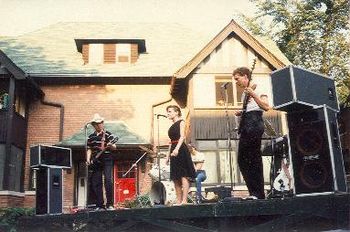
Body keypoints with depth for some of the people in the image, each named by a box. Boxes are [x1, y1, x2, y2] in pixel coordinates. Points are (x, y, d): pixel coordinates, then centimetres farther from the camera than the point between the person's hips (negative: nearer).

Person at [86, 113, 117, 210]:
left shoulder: (108, 134, 1)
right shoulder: (91, 137, 14)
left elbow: (114, 147, -4)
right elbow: (89, 149, 17)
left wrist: (111, 146, -27)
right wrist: (88, 159, 3)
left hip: (107, 161, -4)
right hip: (95, 162, 4)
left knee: (108, 181, -14)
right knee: (96, 184, 4)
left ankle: (109, 204, -5)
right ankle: (99, 205, 12)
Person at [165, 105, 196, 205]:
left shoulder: (181, 122, 0)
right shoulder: (172, 126, 21)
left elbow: (182, 137, -13)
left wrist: (177, 148, -27)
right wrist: (168, 155, 17)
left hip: (180, 150, -8)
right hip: (173, 151, 9)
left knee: (183, 175, -11)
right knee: (175, 178, 6)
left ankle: (184, 200, -13)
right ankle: (178, 201, 10)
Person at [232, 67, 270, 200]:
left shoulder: (257, 89, -1)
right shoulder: (245, 93, 23)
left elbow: (266, 107, -14)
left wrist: (253, 95, -23)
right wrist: (240, 113, 11)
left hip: (254, 124, -9)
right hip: (245, 125, 9)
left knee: (254, 160, -10)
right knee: (242, 160, 5)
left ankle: (258, 194, -6)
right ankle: (256, 193, 9)